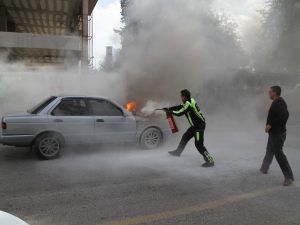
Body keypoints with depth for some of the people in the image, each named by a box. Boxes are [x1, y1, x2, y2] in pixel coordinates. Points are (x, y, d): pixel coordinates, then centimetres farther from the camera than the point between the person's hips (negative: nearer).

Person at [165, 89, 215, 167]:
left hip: (199, 126, -10)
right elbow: (180, 107, 19)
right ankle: (178, 152, 42)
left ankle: (210, 161, -10)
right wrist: (169, 108, 18)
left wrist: (170, 111, 1)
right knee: (185, 137, 23)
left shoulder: (188, 104, -23)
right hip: (195, 125, 10)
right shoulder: (190, 101, 5)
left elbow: (179, 113, -16)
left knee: (199, 144, -12)